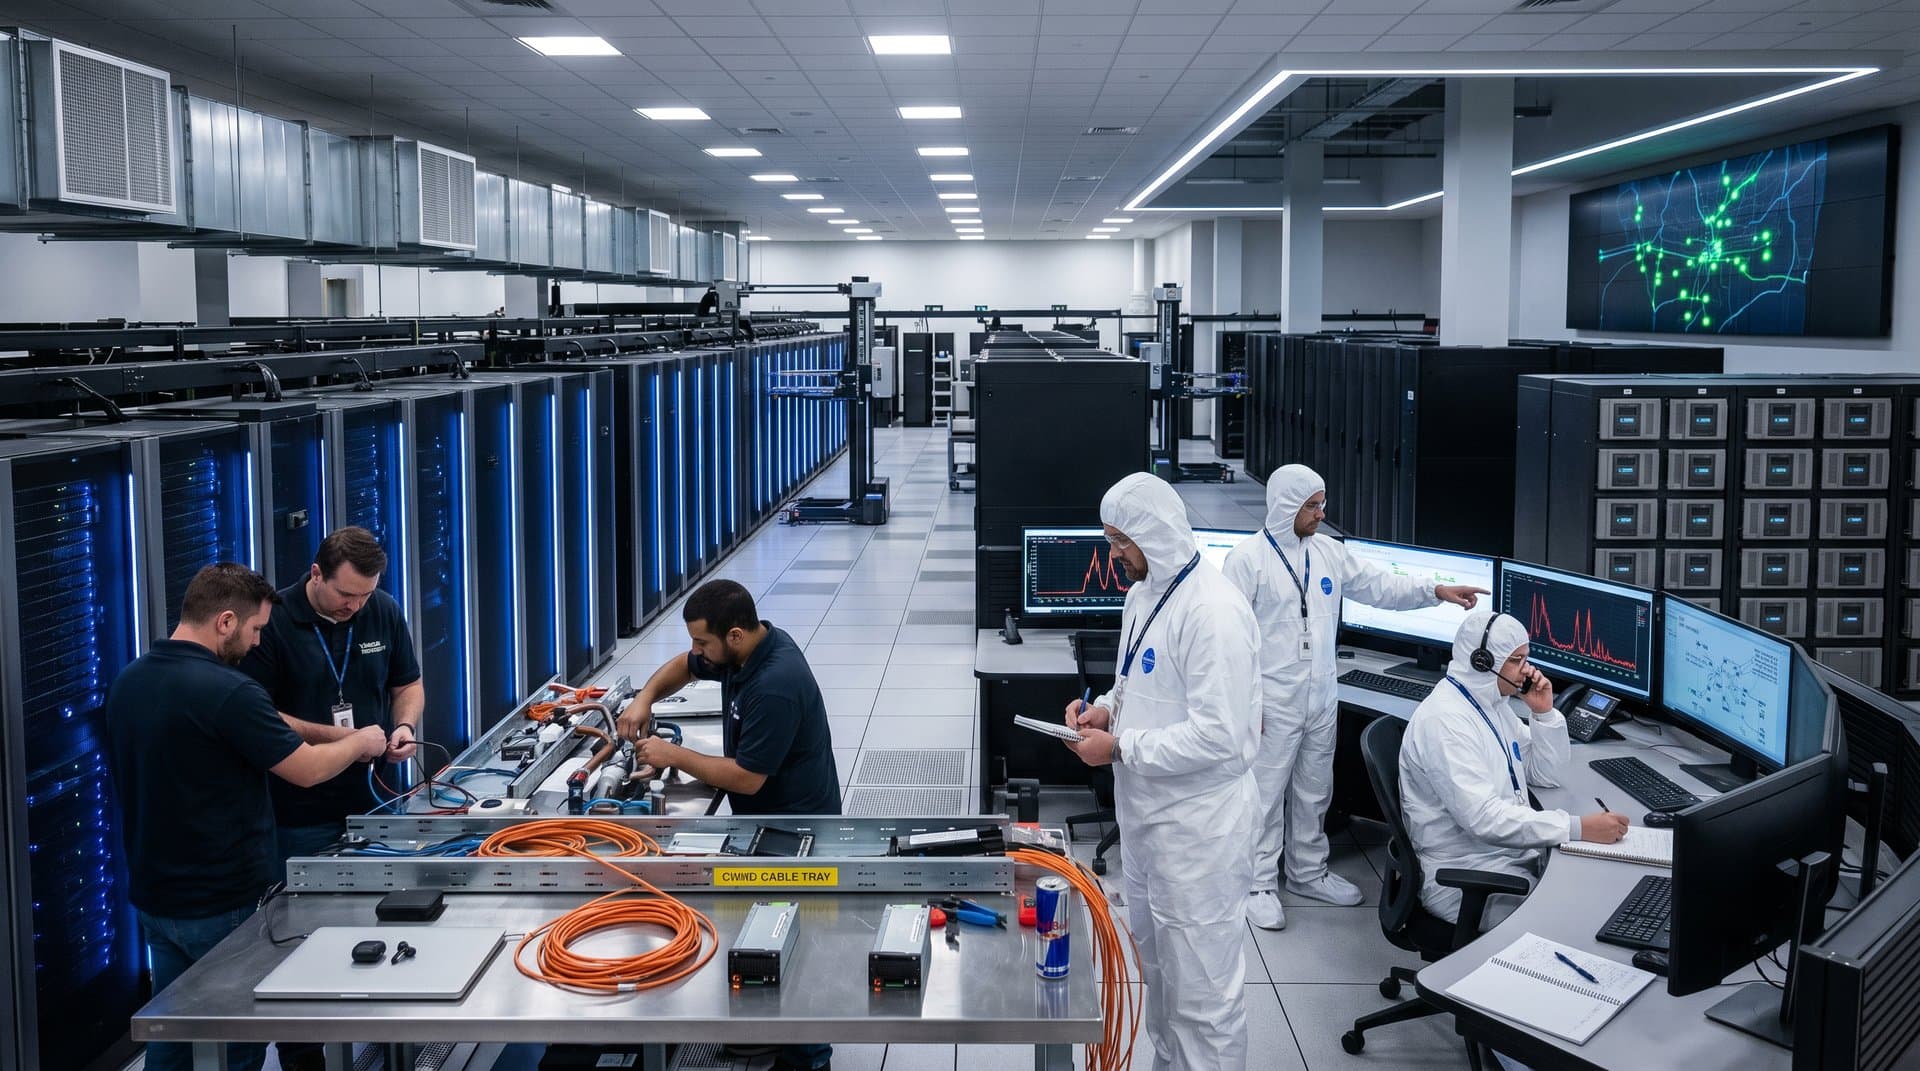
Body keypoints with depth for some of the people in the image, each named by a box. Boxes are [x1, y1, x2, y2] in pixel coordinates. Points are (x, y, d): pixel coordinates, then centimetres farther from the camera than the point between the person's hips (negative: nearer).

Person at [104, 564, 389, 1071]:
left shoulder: (127, 682, 2)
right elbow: (307, 769, -16)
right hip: (223, 906, -8)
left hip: (154, 896, 8)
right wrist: (361, 743, 3)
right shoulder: (227, 691, -24)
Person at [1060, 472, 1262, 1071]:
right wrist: (1108, 707, 2)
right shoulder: (1143, 594, 8)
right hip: (1146, 812, 10)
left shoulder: (1213, 611, -23)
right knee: (1157, 969, 23)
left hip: (1197, 824, -10)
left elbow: (1219, 736, -27)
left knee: (1202, 987, 1)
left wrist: (1119, 748, -20)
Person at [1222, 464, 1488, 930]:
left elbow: (1378, 586, 10)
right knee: (1266, 793, 1)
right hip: (1273, 703, -6)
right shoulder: (1248, 559, -12)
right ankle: (1259, 885, 12)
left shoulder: (1328, 551, 7)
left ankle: (1309, 872, 32)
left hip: (1322, 698, 6)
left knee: (1314, 791, 17)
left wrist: (1437, 590, -3)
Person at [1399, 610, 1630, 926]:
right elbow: (1483, 818, -29)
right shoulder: (1444, 720, -21)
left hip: (1516, 854, 9)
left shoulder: (1493, 703, 10)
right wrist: (1579, 828, -30)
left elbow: (1546, 775, 15)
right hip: (1467, 877, -9)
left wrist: (1544, 712, 0)